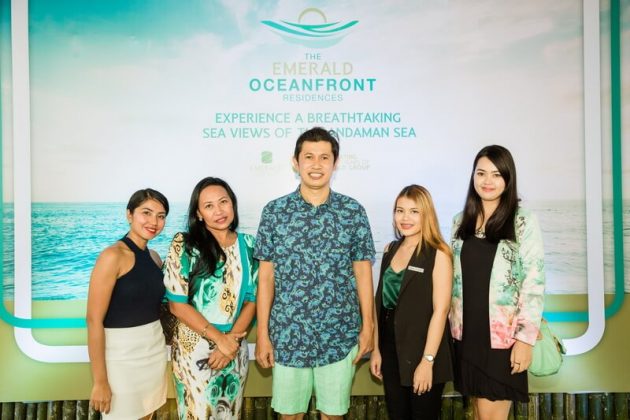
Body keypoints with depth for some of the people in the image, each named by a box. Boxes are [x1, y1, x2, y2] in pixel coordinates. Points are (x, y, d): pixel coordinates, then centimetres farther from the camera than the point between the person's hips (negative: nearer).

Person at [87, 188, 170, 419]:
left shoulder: (154, 257, 6)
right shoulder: (113, 256, -15)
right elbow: (94, 320, -18)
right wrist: (100, 381, -18)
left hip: (155, 351, 7)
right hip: (122, 356, -7)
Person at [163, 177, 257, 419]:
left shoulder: (248, 245, -1)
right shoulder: (184, 245, -11)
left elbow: (252, 300, 0)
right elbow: (177, 305, -13)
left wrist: (231, 340, -13)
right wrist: (219, 338, -16)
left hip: (236, 348, 3)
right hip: (194, 348, -3)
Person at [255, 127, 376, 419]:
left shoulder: (353, 211, -1)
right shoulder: (274, 211, -2)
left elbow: (362, 272, 2)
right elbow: (266, 277, 0)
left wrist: (368, 326, 1)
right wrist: (262, 333, -1)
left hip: (340, 336, 0)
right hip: (288, 336, 0)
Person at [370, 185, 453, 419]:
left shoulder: (437, 254, -11)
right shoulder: (390, 250, 6)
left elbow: (440, 310, -15)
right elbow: (381, 303, 7)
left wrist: (427, 360, -17)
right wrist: (376, 349, 7)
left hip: (422, 353, -5)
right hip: (391, 352, 5)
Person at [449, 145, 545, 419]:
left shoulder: (525, 223, -7)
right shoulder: (461, 221, 7)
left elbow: (534, 283, -10)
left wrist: (526, 338, -13)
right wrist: (451, 325, 8)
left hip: (503, 336, -4)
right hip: (466, 334, 4)